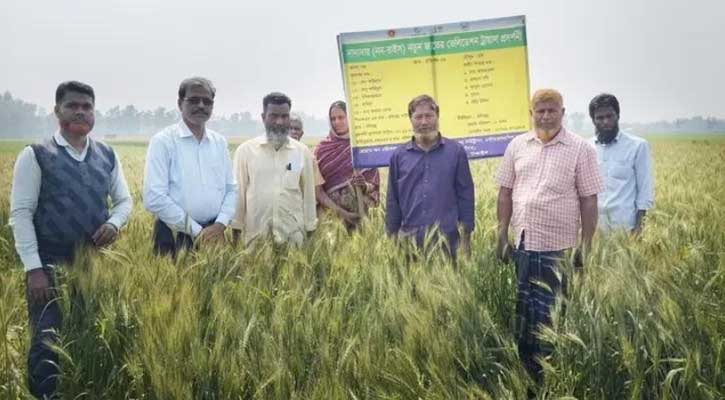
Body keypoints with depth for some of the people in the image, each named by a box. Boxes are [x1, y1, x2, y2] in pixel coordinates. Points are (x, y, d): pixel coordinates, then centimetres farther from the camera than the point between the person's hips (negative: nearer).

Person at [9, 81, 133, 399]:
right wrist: (33, 268, -13)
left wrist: (114, 223, -7)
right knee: (46, 342, -6)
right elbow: (20, 214, -7)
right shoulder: (35, 156, -4)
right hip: (50, 264, -4)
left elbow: (124, 200, 16)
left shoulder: (108, 156, 8)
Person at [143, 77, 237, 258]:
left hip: (213, 234, 4)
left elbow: (231, 189, 11)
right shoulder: (163, 141, -7)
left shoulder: (219, 142, 9)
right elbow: (154, 198, -14)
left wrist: (220, 224, -7)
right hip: (175, 234, -4)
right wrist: (196, 231, -13)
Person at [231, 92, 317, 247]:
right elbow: (238, 193, 3)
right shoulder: (245, 150, 0)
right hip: (256, 236, -1)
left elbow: (309, 194, 9)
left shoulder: (303, 152, 5)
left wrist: (310, 231, 9)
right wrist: (236, 231, 2)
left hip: (294, 236, 1)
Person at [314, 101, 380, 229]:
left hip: (360, 210, 1)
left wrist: (364, 186, -17)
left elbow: (375, 184, 5)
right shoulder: (322, 148, 1)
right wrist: (336, 210, -15)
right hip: (331, 212, -1)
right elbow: (316, 188, -3)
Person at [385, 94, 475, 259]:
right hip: (410, 239, 1)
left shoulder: (455, 151, 2)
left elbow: (465, 196, 2)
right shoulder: (399, 156, 6)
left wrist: (466, 237, 0)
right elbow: (393, 200, 10)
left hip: (446, 238, -1)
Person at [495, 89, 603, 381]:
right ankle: (525, 371, 25)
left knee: (551, 313, 2)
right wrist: (502, 237, 7)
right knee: (522, 310, 11)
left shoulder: (581, 149, -2)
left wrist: (586, 247, -5)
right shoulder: (517, 146, 7)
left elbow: (588, 200, -2)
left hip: (559, 247, -3)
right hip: (523, 243, 3)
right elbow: (505, 193, 11)